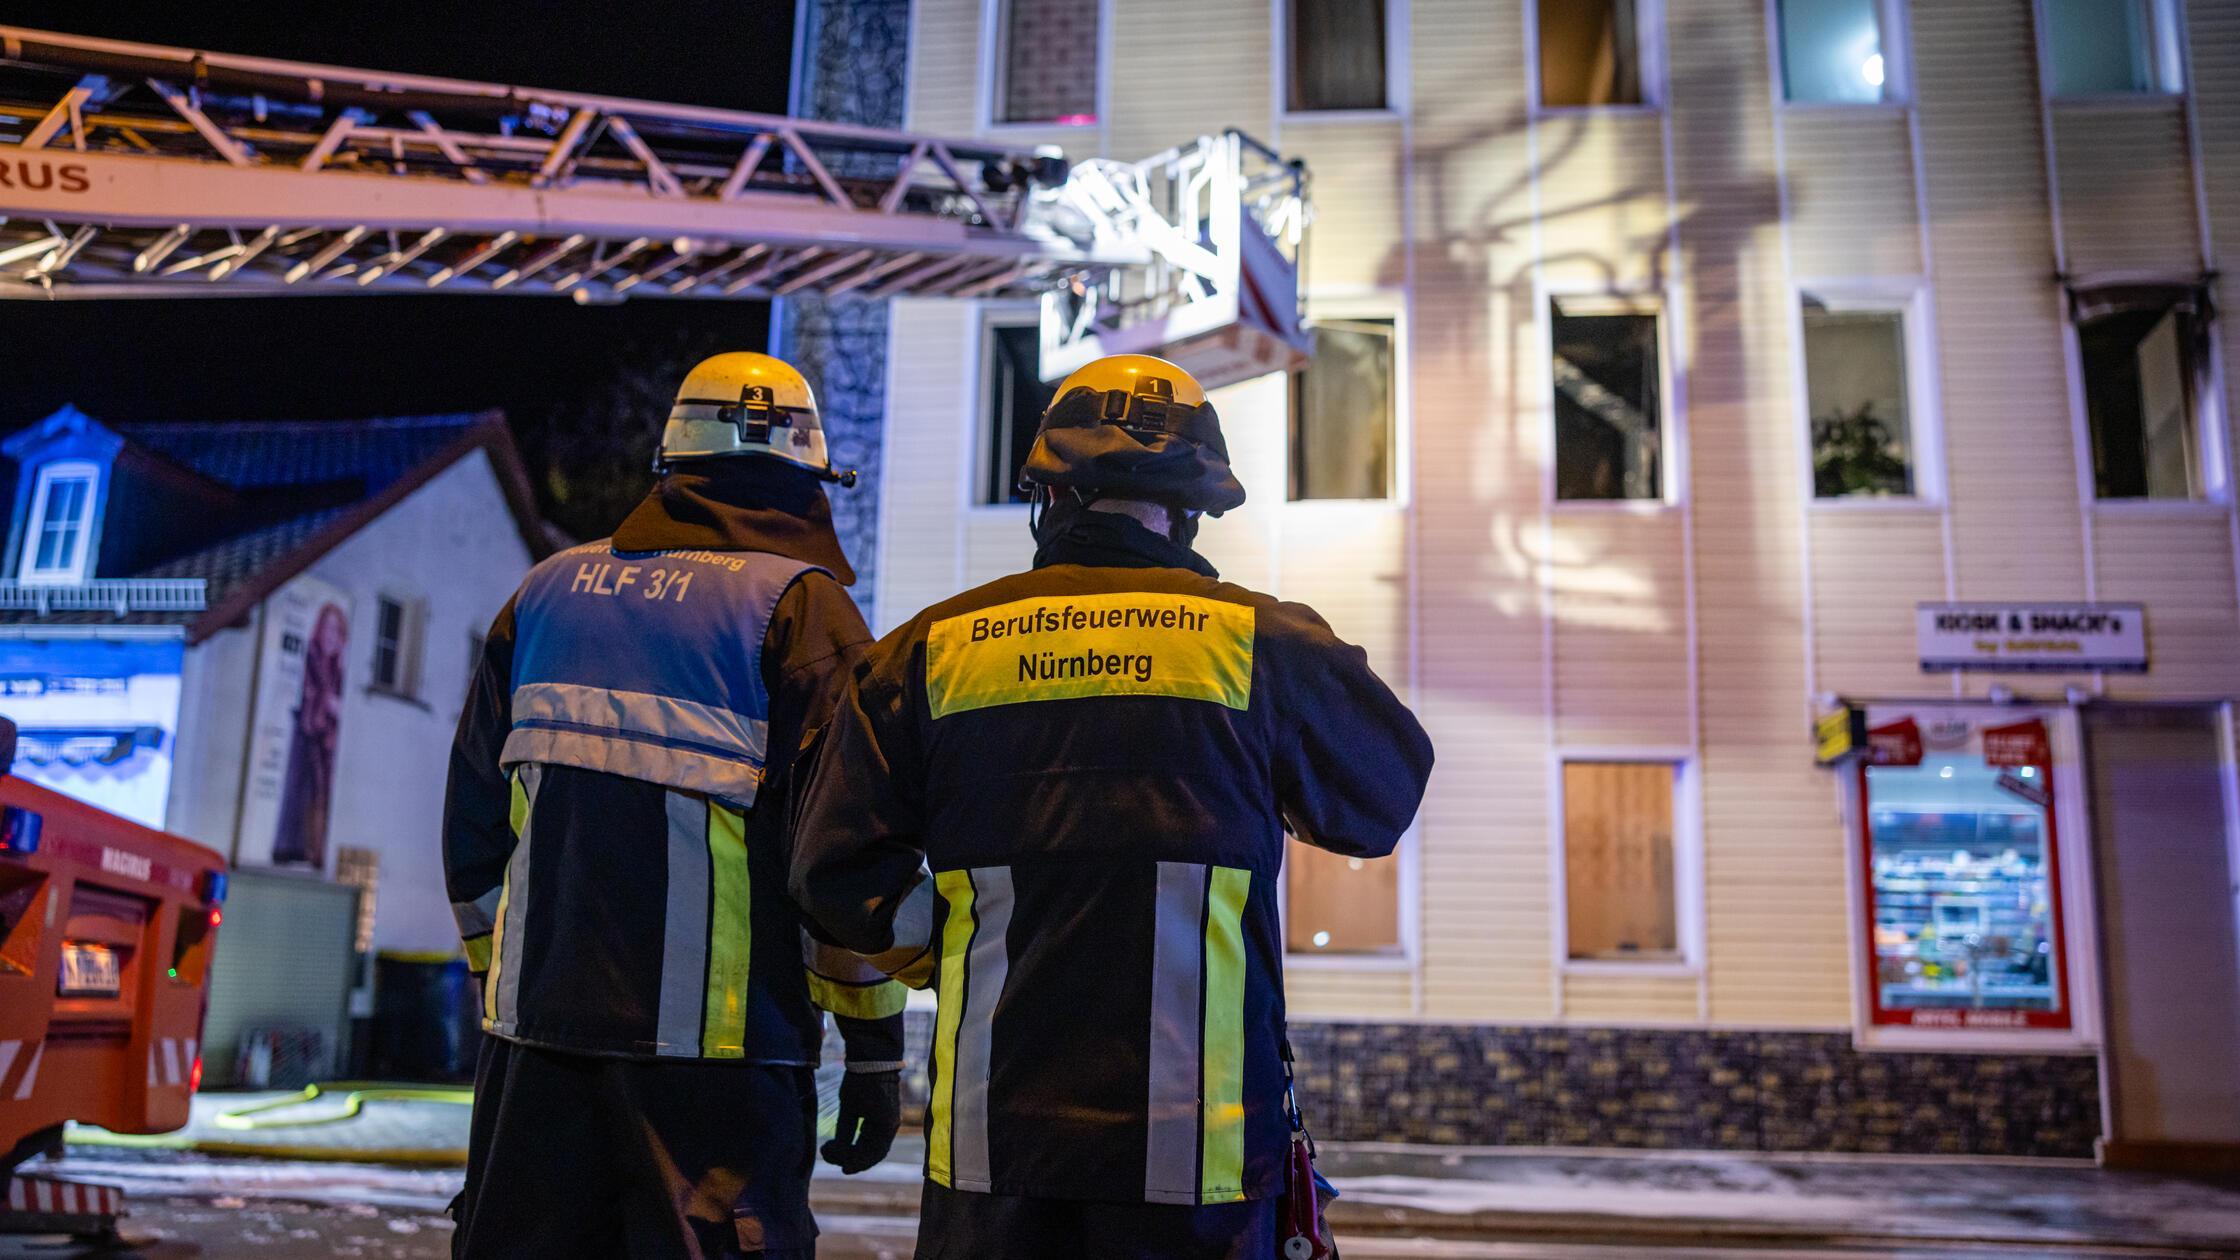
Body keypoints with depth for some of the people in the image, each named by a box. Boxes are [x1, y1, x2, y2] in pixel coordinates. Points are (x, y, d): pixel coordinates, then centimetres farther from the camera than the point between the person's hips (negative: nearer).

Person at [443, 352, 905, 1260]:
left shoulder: (550, 589, 11)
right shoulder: (800, 606, -7)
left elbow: (473, 821, 15)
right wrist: (875, 1042, -3)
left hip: (537, 1025, 6)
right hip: (714, 1044, -5)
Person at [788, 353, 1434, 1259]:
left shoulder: (933, 650, 1)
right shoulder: (1262, 643, -3)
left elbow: (837, 873, 3)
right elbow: (1386, 796, 13)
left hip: (989, 1136, 2)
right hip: (1197, 1139, -1)